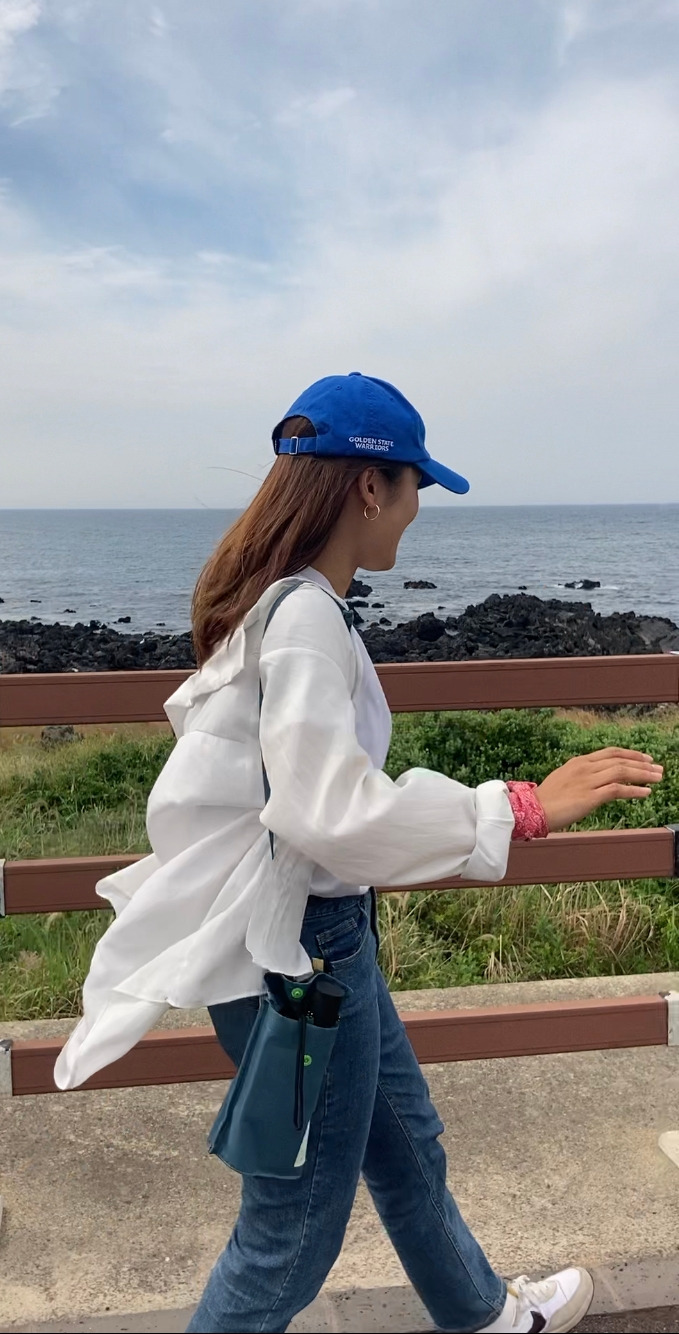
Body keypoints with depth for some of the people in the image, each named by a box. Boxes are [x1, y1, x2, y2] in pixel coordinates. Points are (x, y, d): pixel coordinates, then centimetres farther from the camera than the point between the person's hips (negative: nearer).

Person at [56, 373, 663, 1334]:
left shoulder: (277, 598, 4)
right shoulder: (304, 615, -24)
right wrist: (521, 807, -29)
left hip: (326, 928, 10)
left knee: (406, 1143, 29)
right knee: (295, 1226, 10)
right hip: (297, 951, -10)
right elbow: (330, 810, -32)